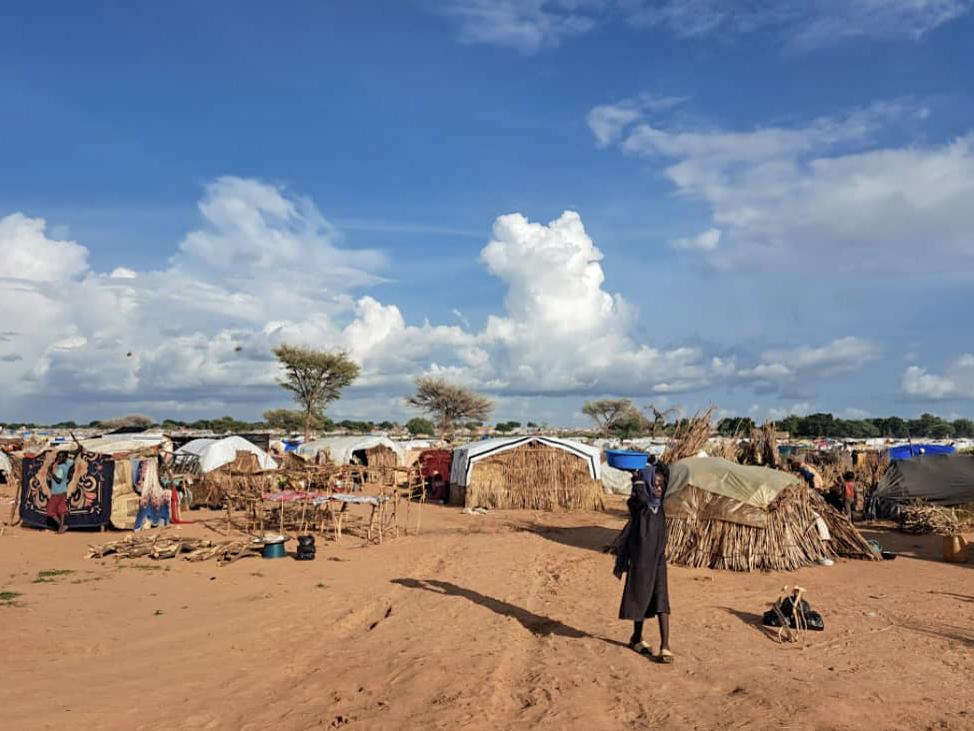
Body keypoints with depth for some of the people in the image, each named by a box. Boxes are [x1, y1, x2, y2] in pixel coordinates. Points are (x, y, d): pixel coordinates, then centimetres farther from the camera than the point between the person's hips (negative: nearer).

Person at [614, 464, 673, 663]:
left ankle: (665, 646, -5)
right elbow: (640, 498, -34)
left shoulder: (660, 506, 5)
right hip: (640, 560, -4)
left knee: (661, 602, -4)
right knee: (641, 599, 9)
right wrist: (638, 480, -18)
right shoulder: (637, 505, -10)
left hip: (658, 560, 4)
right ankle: (637, 638, 28)